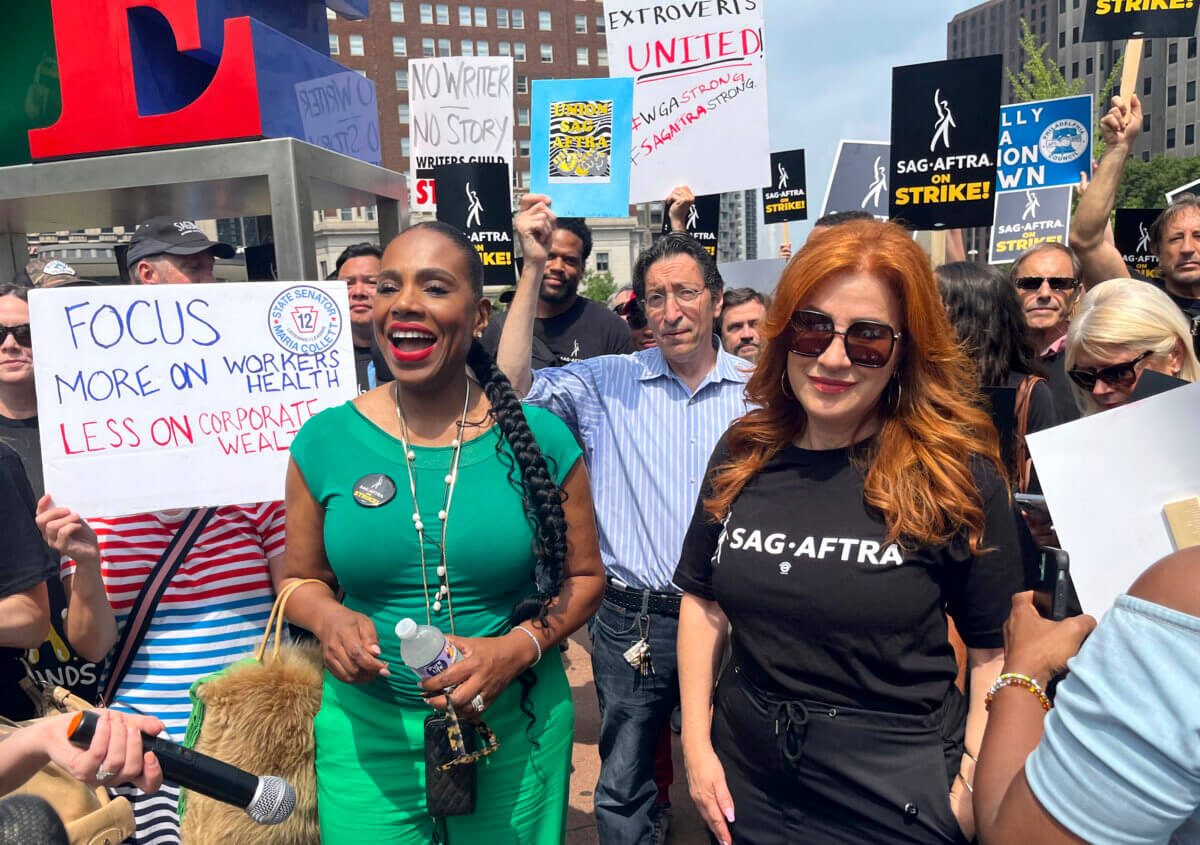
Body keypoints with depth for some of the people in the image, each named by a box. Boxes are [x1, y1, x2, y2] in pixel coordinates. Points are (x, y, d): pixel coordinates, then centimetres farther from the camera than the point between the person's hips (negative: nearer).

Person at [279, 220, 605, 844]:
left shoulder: (539, 439, -9)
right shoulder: (324, 441, -5)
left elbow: (584, 577, -1)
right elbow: (303, 579, 7)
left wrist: (518, 648, -16)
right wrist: (330, 620, -14)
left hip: (514, 728, 0)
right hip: (366, 733, 1)